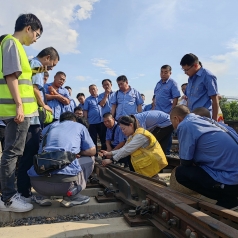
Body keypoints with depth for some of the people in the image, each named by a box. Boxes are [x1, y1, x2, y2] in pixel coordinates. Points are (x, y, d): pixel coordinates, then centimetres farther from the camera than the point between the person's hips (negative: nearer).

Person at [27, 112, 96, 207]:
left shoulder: (52, 125, 27)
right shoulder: (80, 126, 19)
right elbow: (92, 151, 18)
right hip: (65, 180, -4)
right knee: (89, 159, 24)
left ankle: (44, 195, 16)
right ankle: (72, 195, 8)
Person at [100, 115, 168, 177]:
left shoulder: (140, 135, -21)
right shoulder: (132, 135, 8)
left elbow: (127, 150, -26)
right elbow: (124, 149, 2)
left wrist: (111, 159, -24)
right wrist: (110, 153, -9)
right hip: (147, 159, 9)